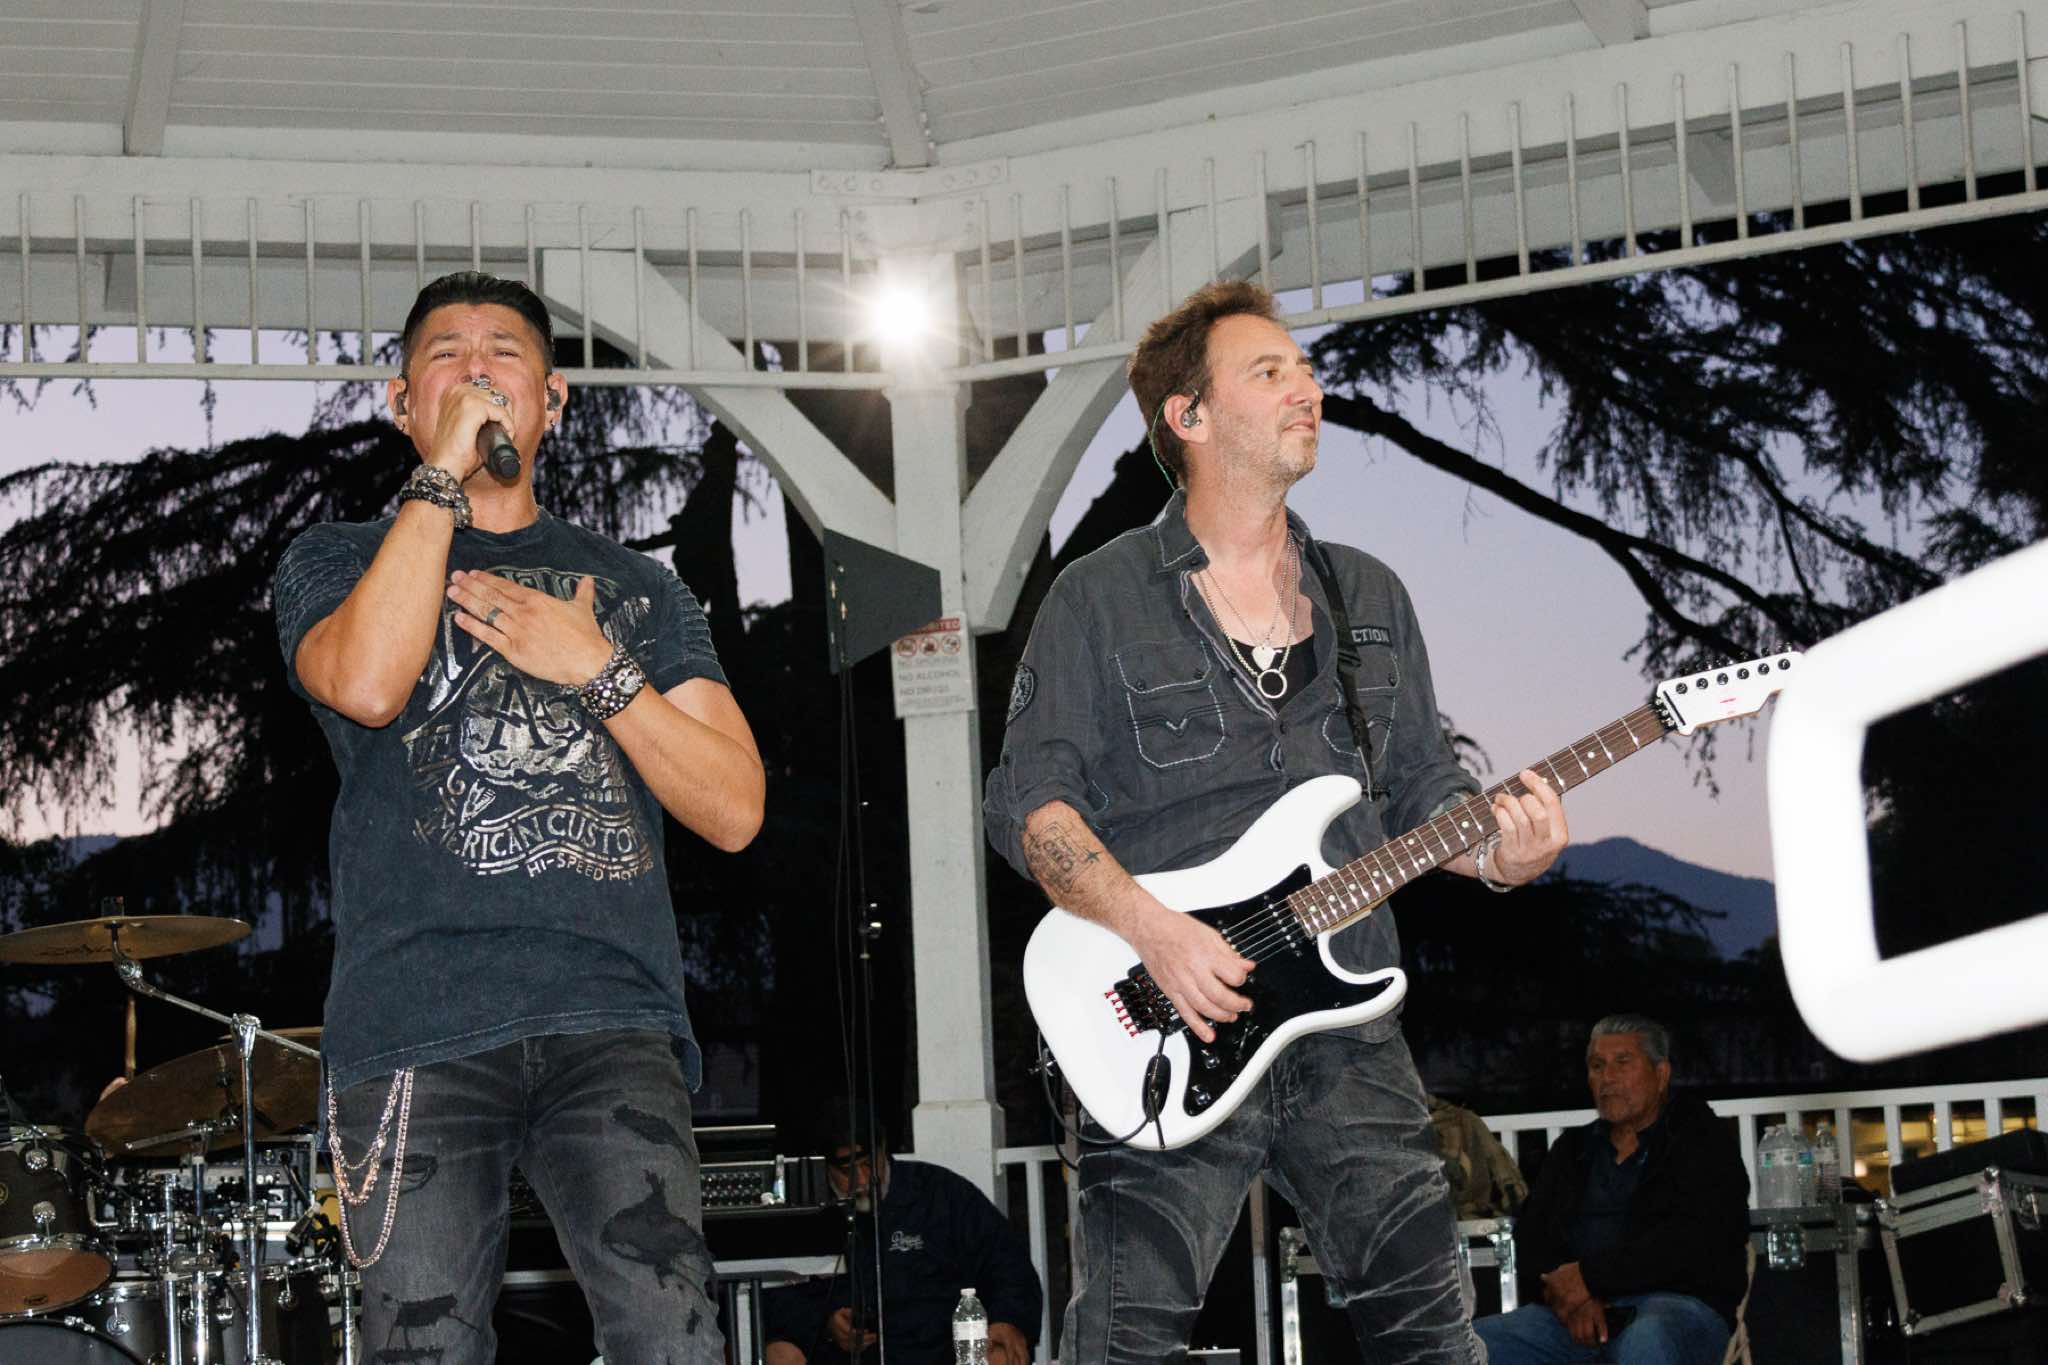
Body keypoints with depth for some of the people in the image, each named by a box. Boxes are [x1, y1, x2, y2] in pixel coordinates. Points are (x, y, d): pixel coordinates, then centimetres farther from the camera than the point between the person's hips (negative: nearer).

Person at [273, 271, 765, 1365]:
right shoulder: (339, 563, 18)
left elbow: (733, 811, 13)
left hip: (611, 1021, 1)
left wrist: (595, 669, 2)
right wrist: (443, 473, -2)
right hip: (418, 1024, -1)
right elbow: (368, 684, -9)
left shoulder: (634, 588, 23)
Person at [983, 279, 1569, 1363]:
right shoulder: (1101, 599, 2)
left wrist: (1500, 852, -4)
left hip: (1350, 1032, 4)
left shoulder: (1370, 597, 16)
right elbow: (1028, 797, -4)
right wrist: (1151, 929, -18)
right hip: (1168, 1034, -4)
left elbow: (1426, 790, 19)